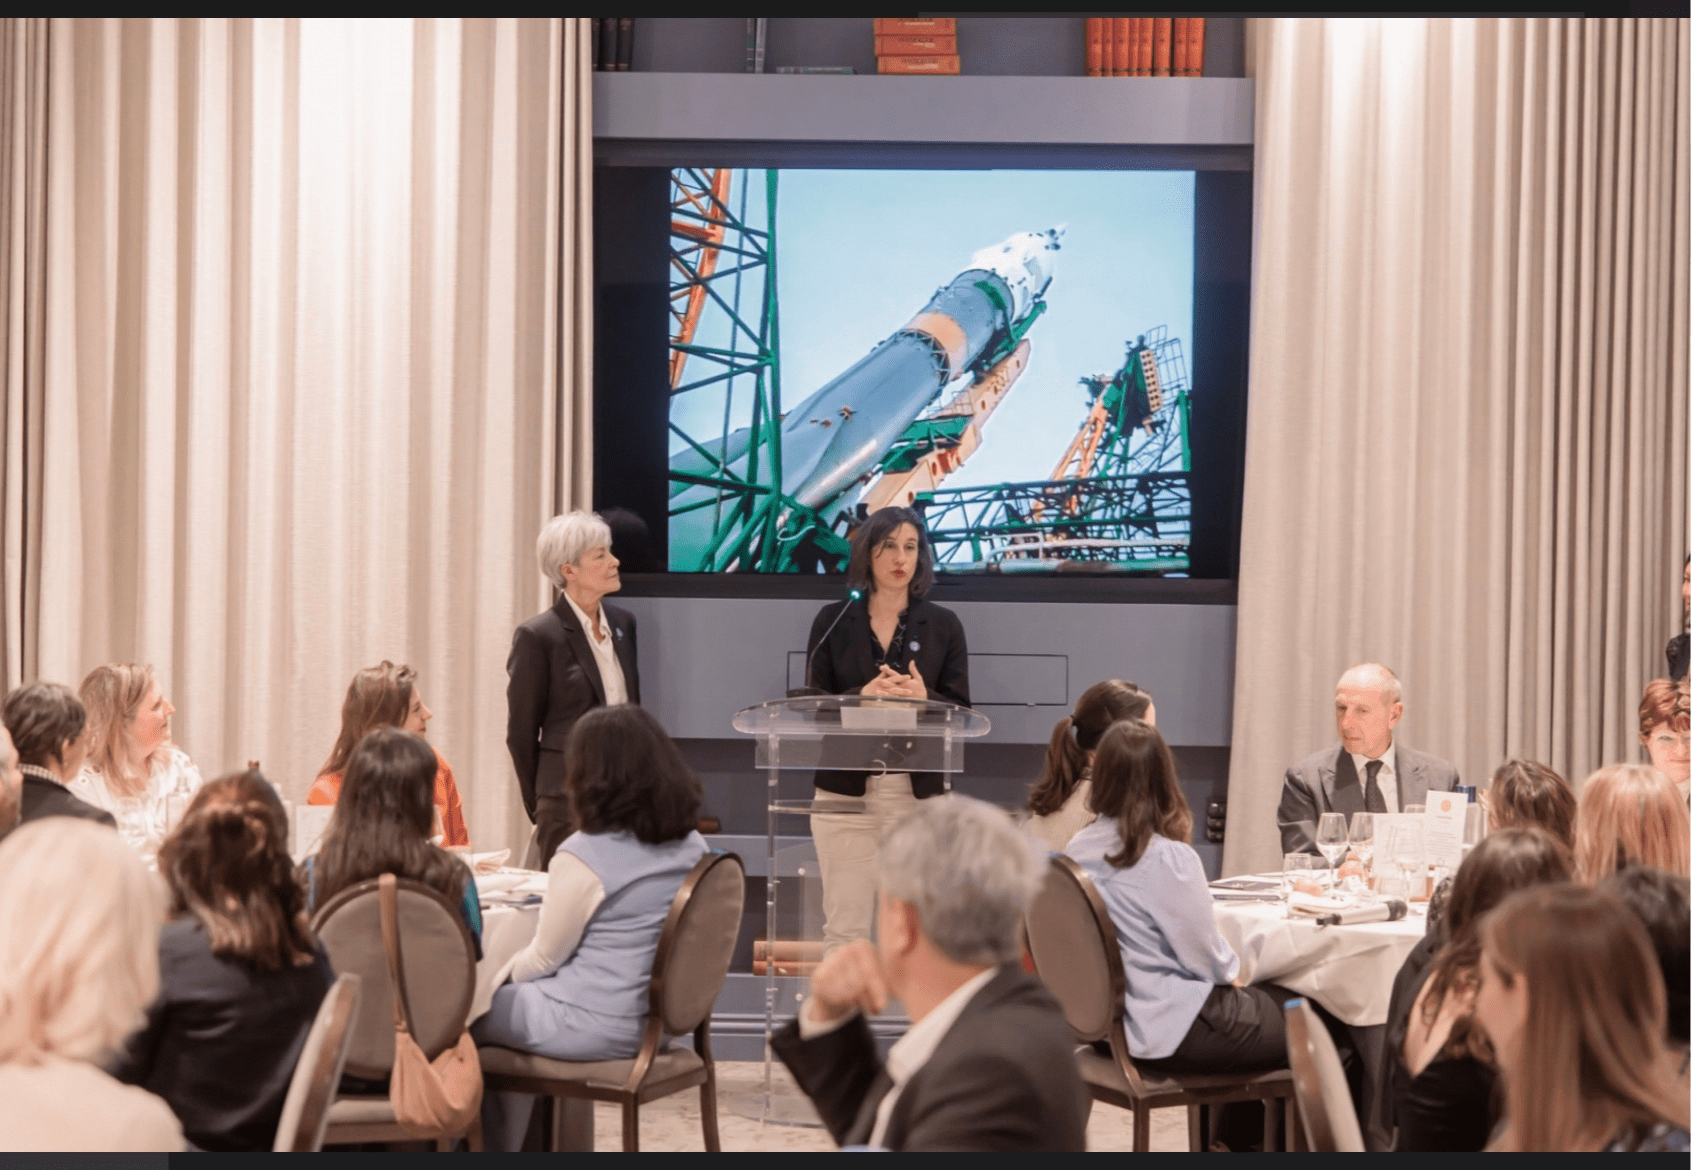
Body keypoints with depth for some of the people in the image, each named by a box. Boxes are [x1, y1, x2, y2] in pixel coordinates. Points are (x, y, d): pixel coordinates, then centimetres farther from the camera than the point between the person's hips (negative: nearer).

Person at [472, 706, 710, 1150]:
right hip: (658, 1017, 7)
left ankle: (491, 1146, 31)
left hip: (596, 1026, -7)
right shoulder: (692, 846, 1)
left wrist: (506, 973, 13)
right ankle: (516, 1144, 33)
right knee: (516, 996, 28)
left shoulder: (584, 855, -21)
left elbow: (545, 958, -10)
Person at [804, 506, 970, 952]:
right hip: (846, 791, 0)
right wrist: (862, 696, -16)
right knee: (844, 927, -2)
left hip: (918, 793, 0)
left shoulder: (943, 625, 6)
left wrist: (924, 698, -17)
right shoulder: (833, 621, 6)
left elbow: (961, 713, 4)